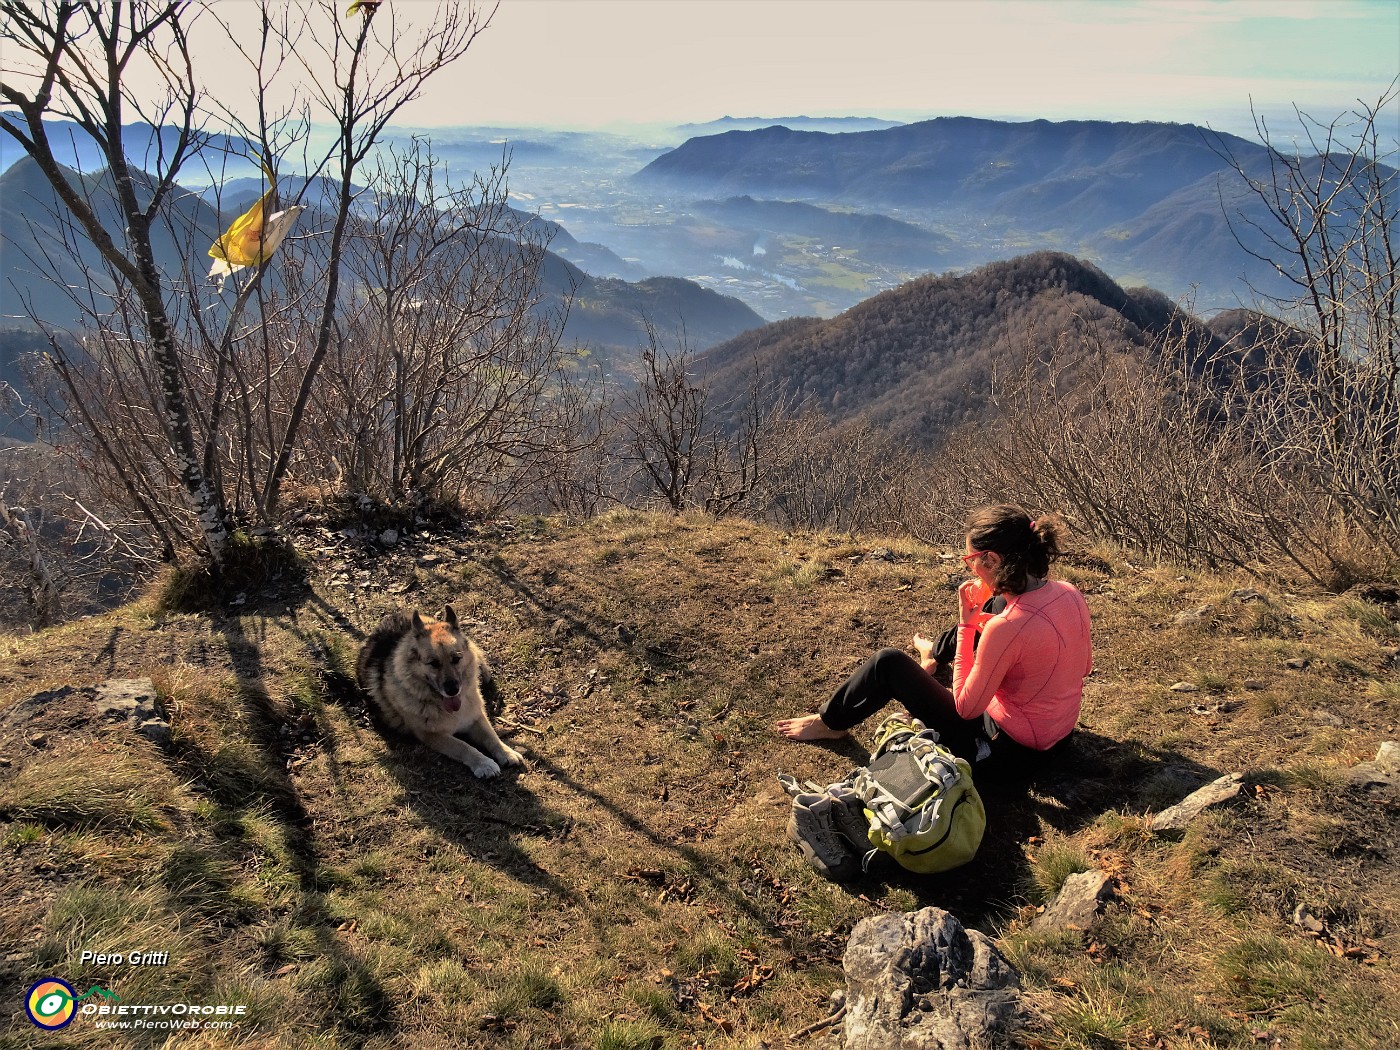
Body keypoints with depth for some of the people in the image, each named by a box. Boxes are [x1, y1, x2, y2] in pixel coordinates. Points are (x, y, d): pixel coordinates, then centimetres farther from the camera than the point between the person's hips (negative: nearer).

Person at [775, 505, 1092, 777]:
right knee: (995, 604, 19)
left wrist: (966, 624, -18)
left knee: (888, 662, -3)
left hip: (1009, 747, -7)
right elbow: (1085, 665, 7)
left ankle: (829, 723, 22)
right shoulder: (1069, 593, -13)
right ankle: (936, 657, 45)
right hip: (1060, 730, 8)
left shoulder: (1007, 628, -34)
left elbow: (966, 708, -21)